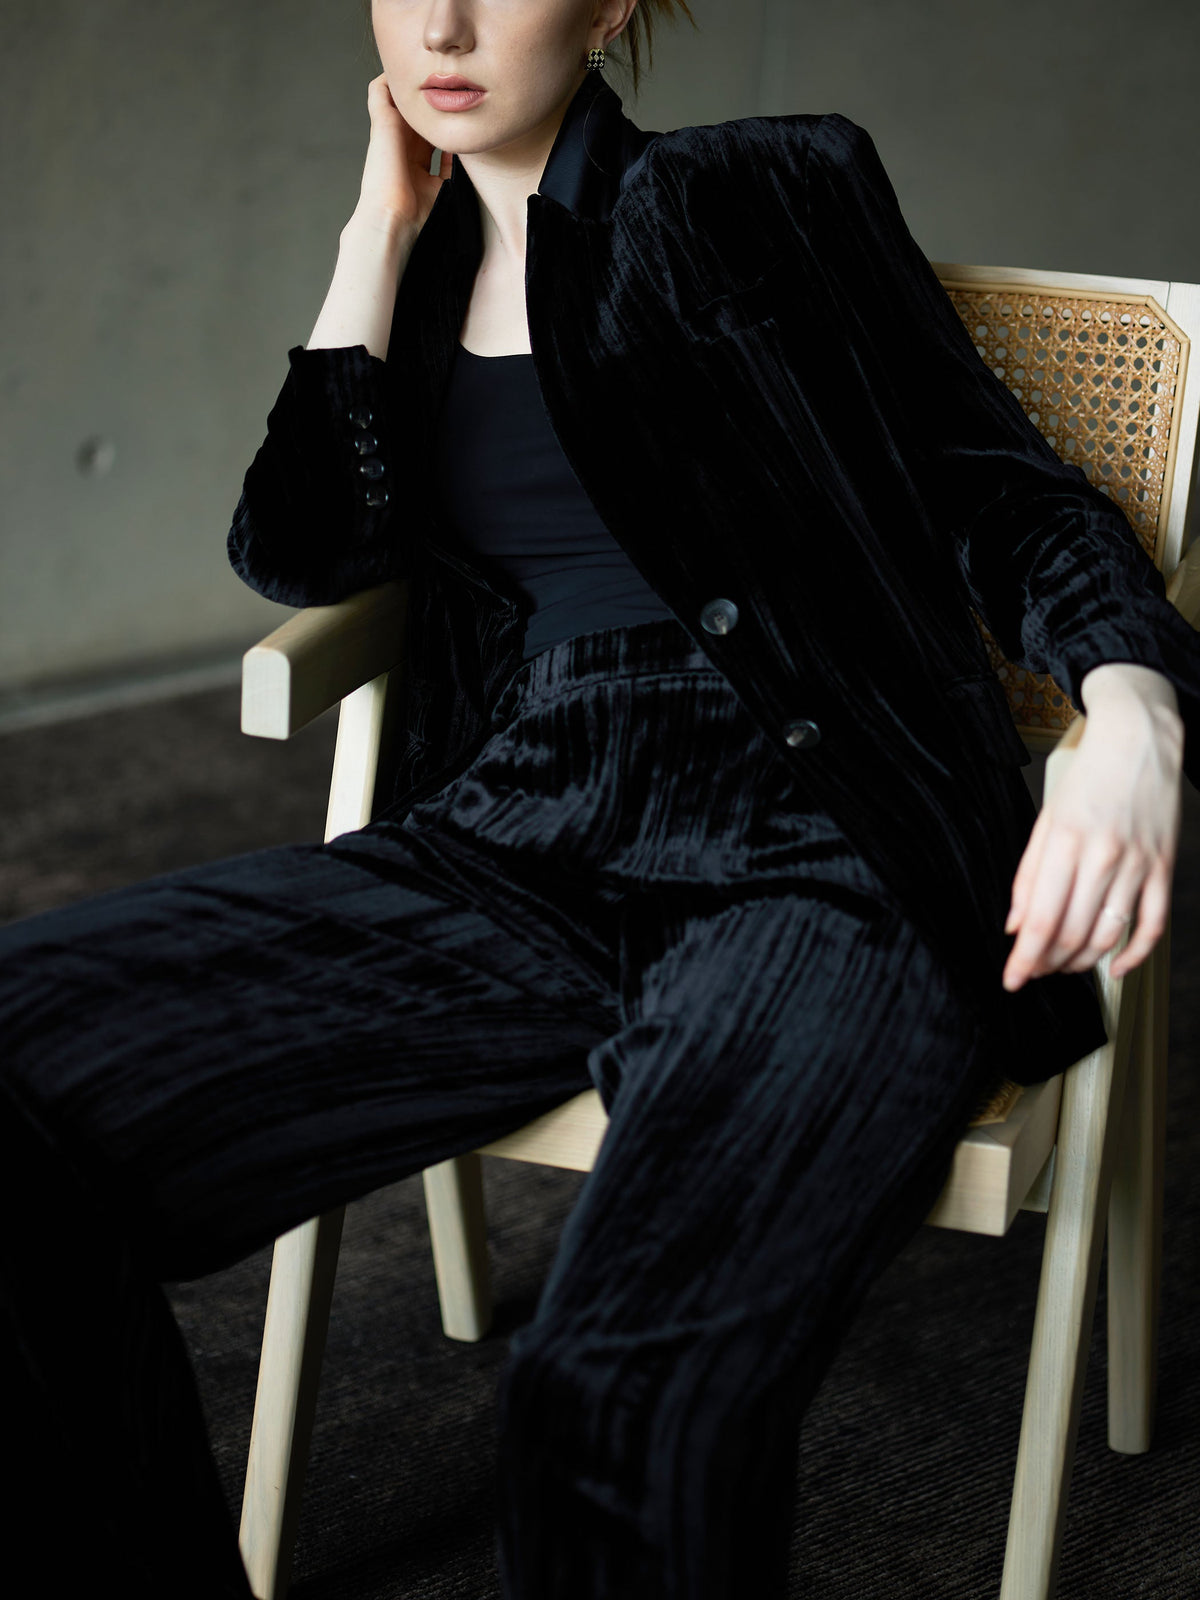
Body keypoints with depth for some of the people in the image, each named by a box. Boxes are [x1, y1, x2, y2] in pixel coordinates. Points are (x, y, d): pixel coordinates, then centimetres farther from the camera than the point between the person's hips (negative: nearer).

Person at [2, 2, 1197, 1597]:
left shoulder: (774, 197, 9)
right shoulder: (426, 270, 22)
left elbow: (1009, 491, 6)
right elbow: (304, 549, 6)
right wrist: (385, 224, 11)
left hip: (813, 856, -4)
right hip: (516, 852, 5)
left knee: (630, 1388, -36)